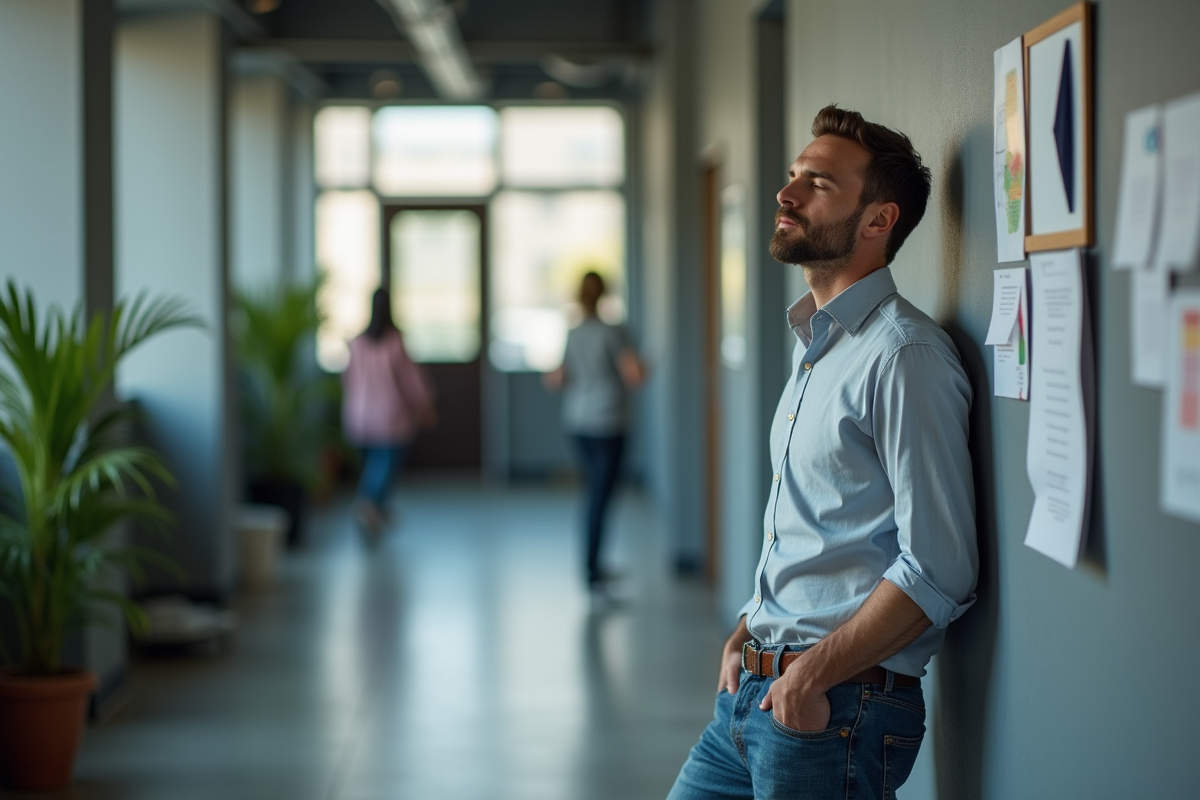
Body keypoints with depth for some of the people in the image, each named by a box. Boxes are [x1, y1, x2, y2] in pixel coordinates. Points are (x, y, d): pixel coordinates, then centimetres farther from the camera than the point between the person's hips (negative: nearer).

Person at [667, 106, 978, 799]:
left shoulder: (903, 355, -15)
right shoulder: (814, 346, 15)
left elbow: (938, 571, -21)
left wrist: (812, 675, -18)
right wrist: (746, 637, 11)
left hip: (839, 710, -8)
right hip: (755, 691, 8)